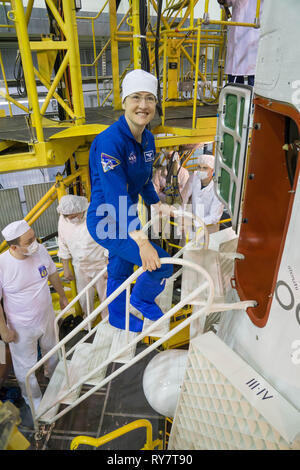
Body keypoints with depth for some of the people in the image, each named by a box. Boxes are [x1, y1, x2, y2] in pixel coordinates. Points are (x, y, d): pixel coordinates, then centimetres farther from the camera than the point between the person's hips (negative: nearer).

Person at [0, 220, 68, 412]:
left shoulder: (40, 249, -18)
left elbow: (52, 273, 2)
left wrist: (62, 295, 13)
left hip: (47, 317, 4)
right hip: (22, 328, -4)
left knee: (53, 351, 29)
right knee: (26, 367, 17)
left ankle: (53, 375, 63)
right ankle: (33, 399, 47)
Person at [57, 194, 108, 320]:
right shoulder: (63, 219, -9)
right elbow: (63, 245, 4)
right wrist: (66, 268, 9)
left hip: (100, 266, -4)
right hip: (80, 267, 4)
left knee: (105, 297, 13)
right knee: (84, 299, 20)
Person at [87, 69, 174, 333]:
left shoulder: (148, 139, 2)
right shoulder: (110, 141, -26)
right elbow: (117, 196, -33)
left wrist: (157, 205, 19)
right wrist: (141, 241, -37)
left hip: (126, 217, 8)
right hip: (105, 221, -8)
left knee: (120, 270, 24)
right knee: (161, 265, -12)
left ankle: (118, 317, 48)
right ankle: (142, 299, 20)